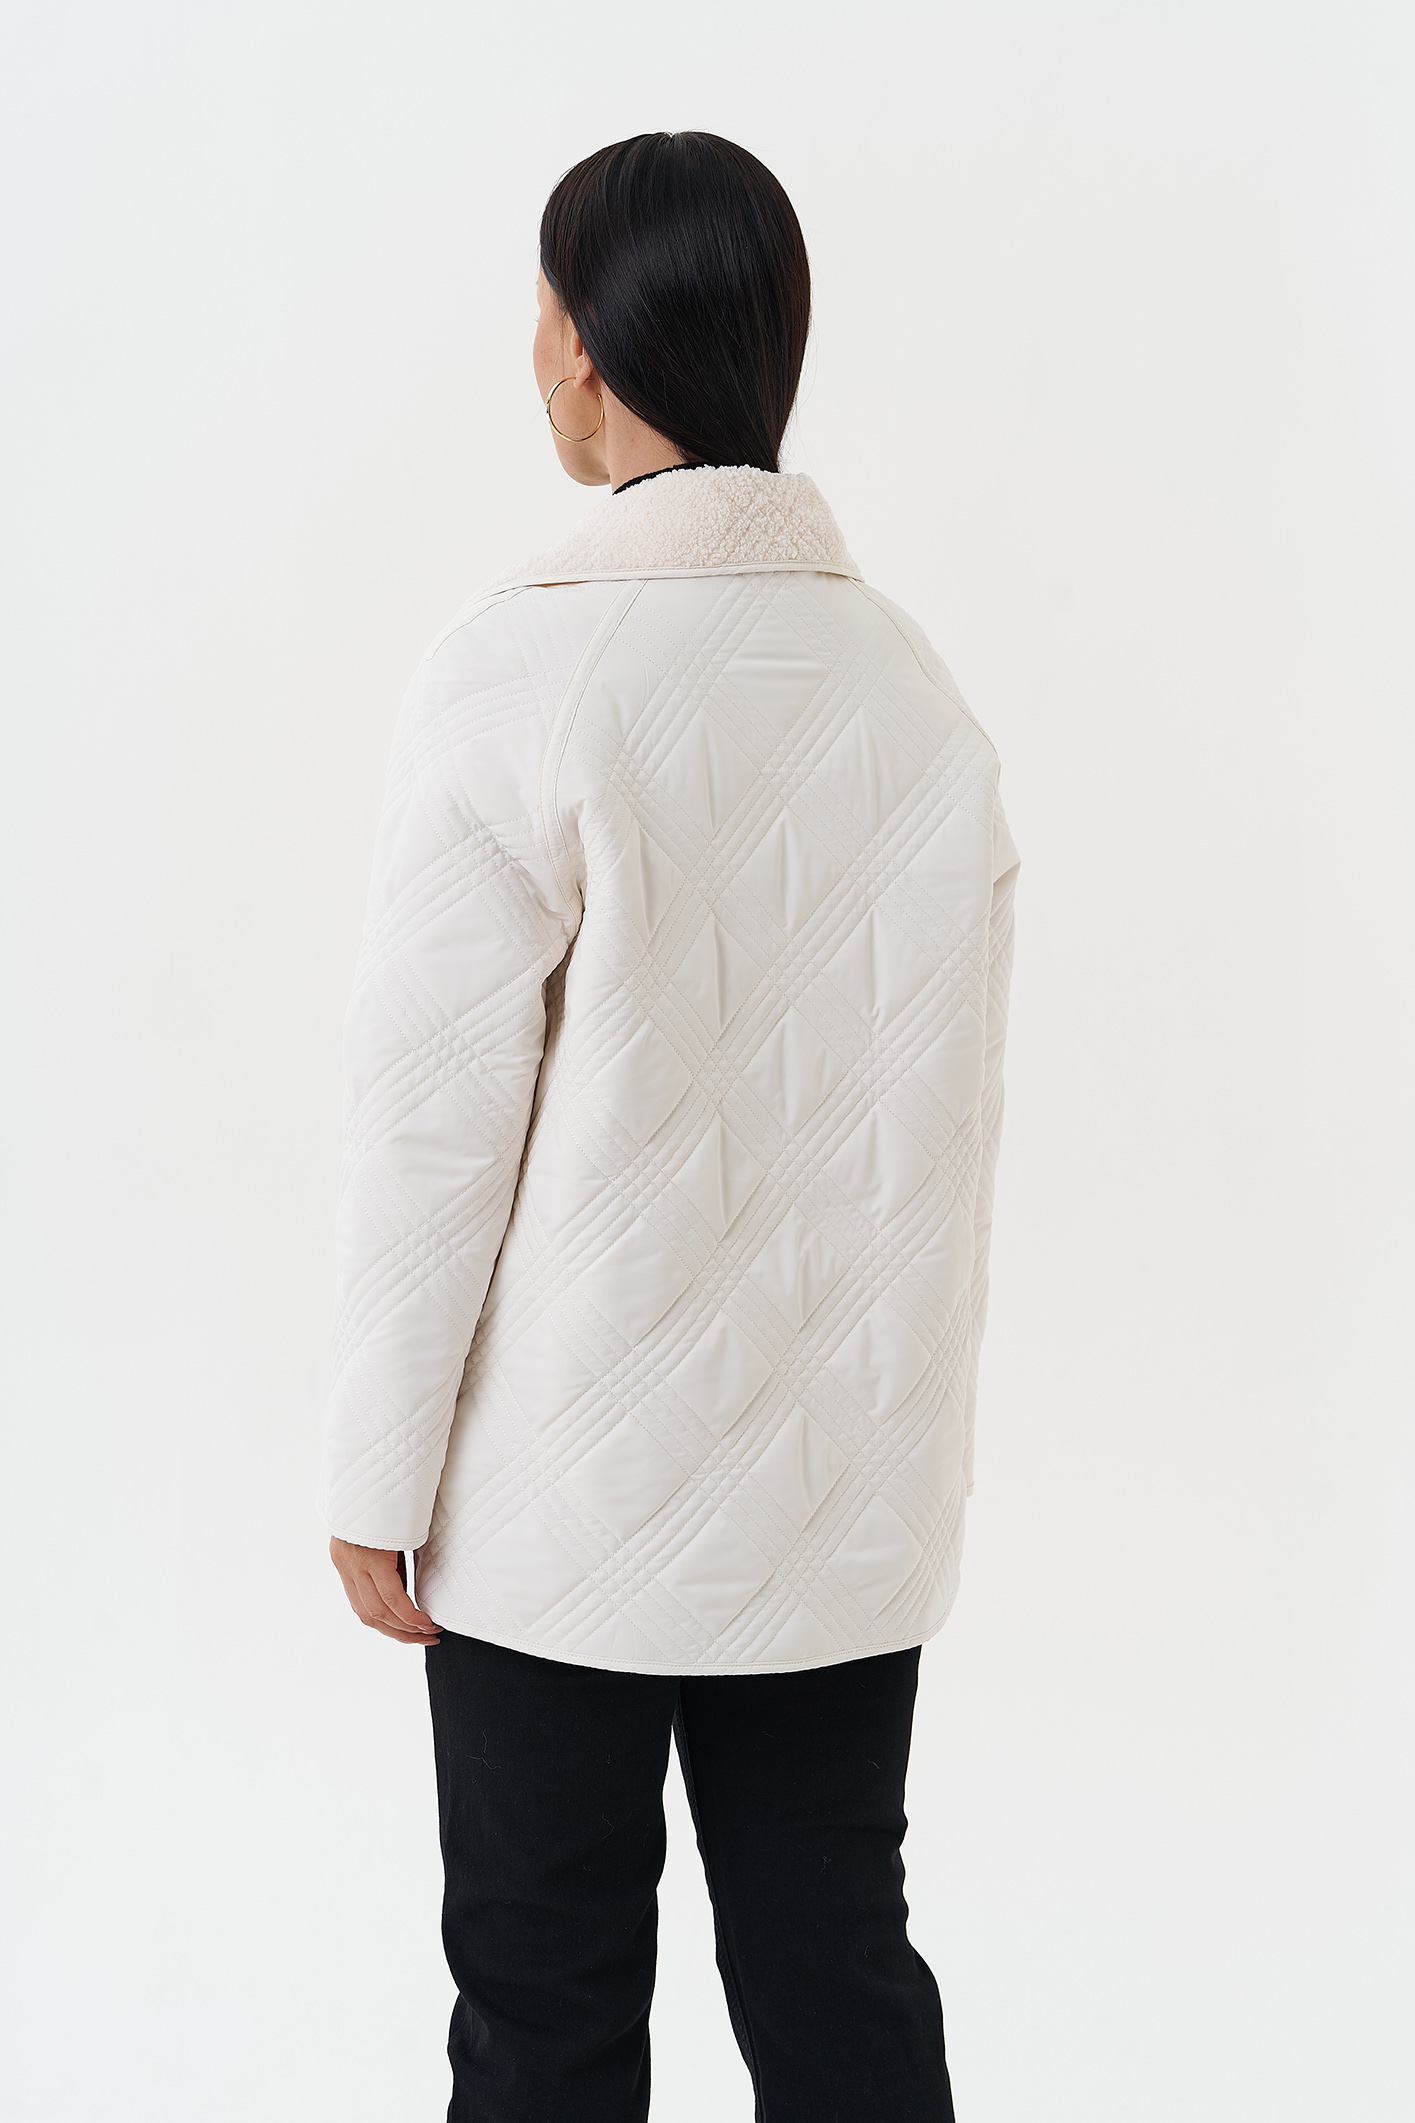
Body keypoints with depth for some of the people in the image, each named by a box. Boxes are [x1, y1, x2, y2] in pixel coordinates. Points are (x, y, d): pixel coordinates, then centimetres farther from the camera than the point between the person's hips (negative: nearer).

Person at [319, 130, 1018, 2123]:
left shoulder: (524, 671, -15)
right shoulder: (917, 685, 1)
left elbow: (434, 1110, -14)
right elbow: (954, 1111, 6)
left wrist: (379, 1472, -4)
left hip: (573, 1501, -4)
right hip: (855, 1502, 5)